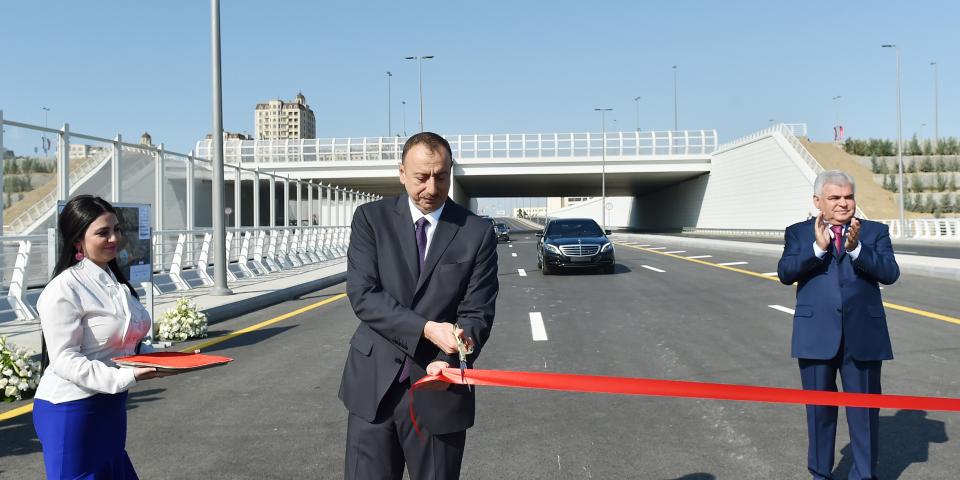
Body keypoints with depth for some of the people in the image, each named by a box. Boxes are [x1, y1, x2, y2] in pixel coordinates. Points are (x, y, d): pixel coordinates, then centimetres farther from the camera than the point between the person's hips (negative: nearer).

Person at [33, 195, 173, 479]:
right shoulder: (64, 289, -17)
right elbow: (64, 360, -21)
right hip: (72, 410, -8)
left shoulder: (115, 282, 10)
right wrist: (122, 377, -31)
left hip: (111, 405, 8)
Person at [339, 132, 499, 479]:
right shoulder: (371, 218, 0)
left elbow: (476, 314, -4)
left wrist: (448, 363, -22)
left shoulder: (478, 232, -1)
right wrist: (427, 329, -22)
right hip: (373, 386, 1)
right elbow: (362, 294, -10)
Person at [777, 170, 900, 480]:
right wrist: (818, 247, -22)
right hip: (817, 335, 0)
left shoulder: (875, 232, 7)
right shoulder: (799, 233, 5)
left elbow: (890, 273, -7)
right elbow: (785, 273, -9)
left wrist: (856, 247, -22)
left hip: (863, 335, 0)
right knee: (819, 409, 11)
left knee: (864, 411, 8)